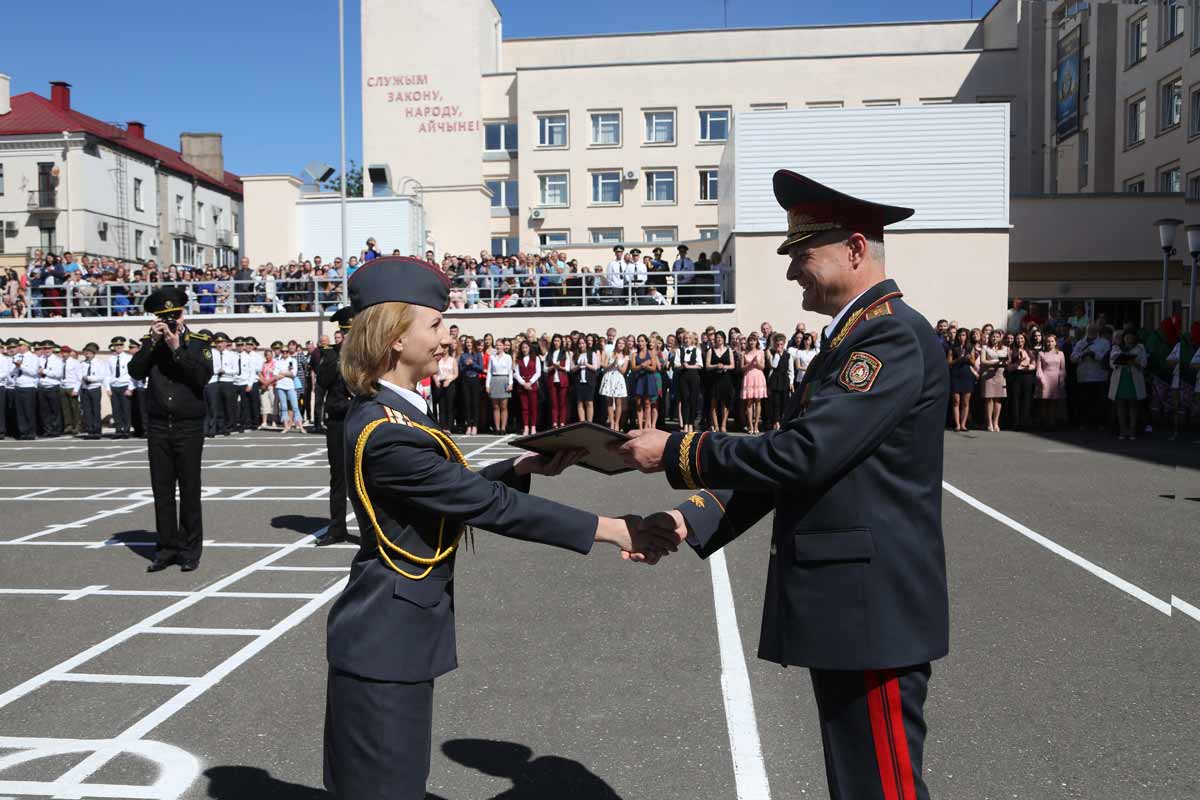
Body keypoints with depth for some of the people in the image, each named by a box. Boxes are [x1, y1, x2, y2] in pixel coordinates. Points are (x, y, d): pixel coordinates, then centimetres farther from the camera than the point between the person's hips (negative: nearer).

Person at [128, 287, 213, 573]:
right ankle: (167, 548, 14)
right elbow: (135, 371, -7)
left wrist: (177, 348, -18)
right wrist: (153, 342, -13)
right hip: (158, 426, 3)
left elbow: (204, 376, -15)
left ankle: (190, 549, 10)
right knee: (162, 490, 6)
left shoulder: (198, 343, 1)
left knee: (189, 490, 2)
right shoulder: (150, 343, 9)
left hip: (189, 426, -3)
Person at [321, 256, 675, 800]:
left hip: (399, 630, 10)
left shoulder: (386, 411, 6)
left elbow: (458, 489, 13)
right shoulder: (387, 433, -26)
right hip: (388, 641, -10)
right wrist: (608, 528, -22)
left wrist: (523, 468, -1)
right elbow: (487, 505, -25)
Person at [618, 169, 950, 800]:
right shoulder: (849, 338, 16)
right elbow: (789, 457, 13)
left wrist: (676, 453, -15)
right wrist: (691, 519, 2)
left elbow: (801, 455, -25)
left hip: (872, 609, -10)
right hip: (845, 607, 10)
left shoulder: (895, 335, -16)